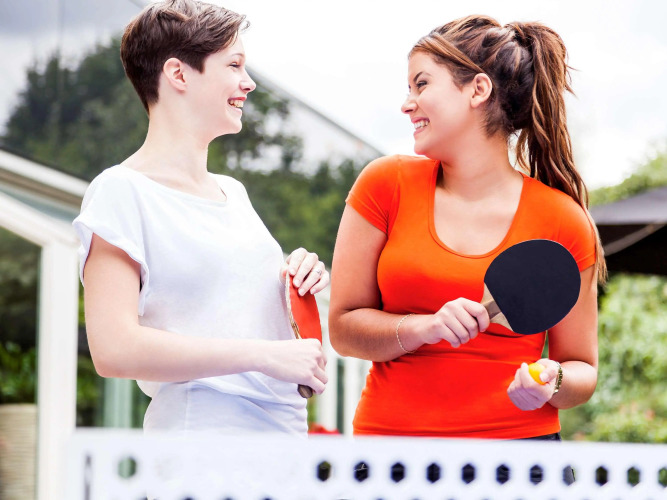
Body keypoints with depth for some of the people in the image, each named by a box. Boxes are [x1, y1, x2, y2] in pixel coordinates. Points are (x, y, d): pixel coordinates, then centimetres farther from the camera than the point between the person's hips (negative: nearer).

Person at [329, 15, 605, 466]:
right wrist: (426, 328, -14)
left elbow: (583, 369, 6)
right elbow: (343, 328, 3)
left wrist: (552, 382, -16)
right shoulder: (386, 184, 2)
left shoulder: (563, 221, -3)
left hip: (518, 437, -1)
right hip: (390, 432, 1)